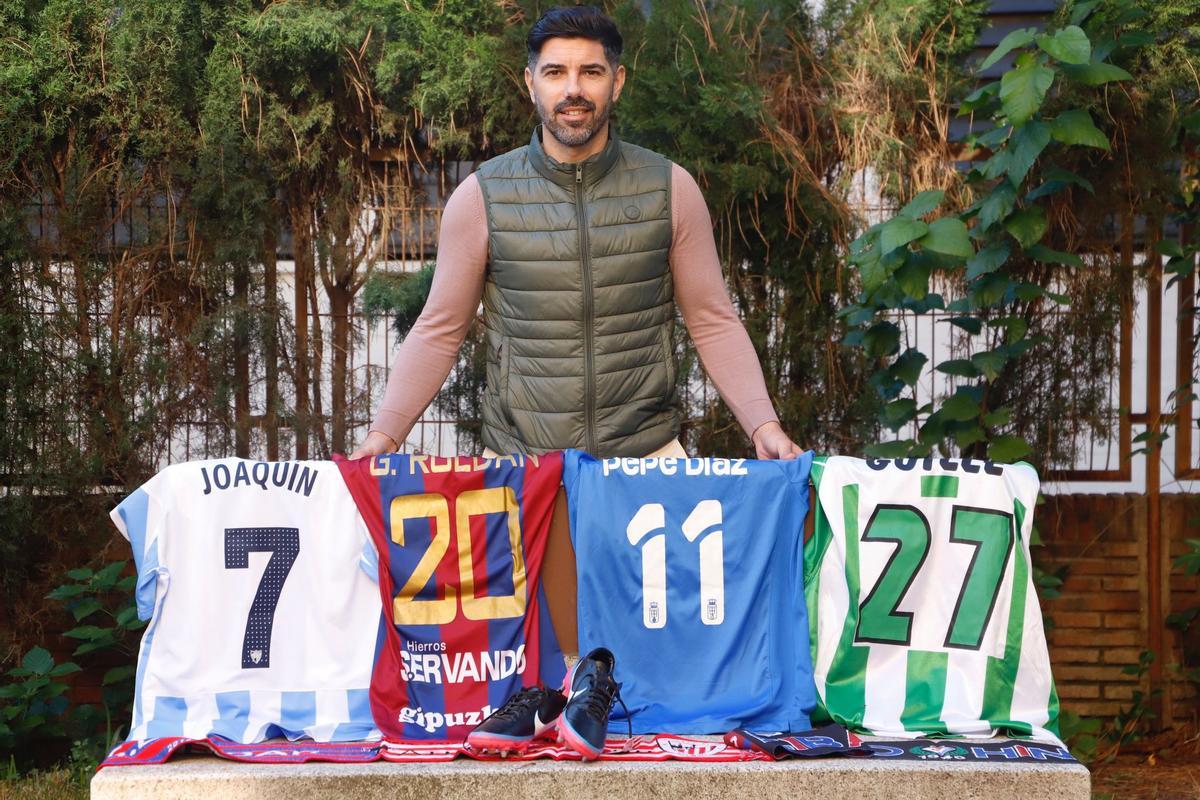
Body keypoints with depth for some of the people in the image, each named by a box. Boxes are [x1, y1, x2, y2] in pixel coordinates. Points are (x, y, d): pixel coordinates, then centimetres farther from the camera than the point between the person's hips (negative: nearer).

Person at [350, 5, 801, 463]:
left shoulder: (671, 189, 1)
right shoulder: (480, 198, -1)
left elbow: (713, 323, 5)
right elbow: (439, 333, 3)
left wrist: (763, 425, -8)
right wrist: (385, 432, -9)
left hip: (650, 459, 1)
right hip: (517, 466, 0)